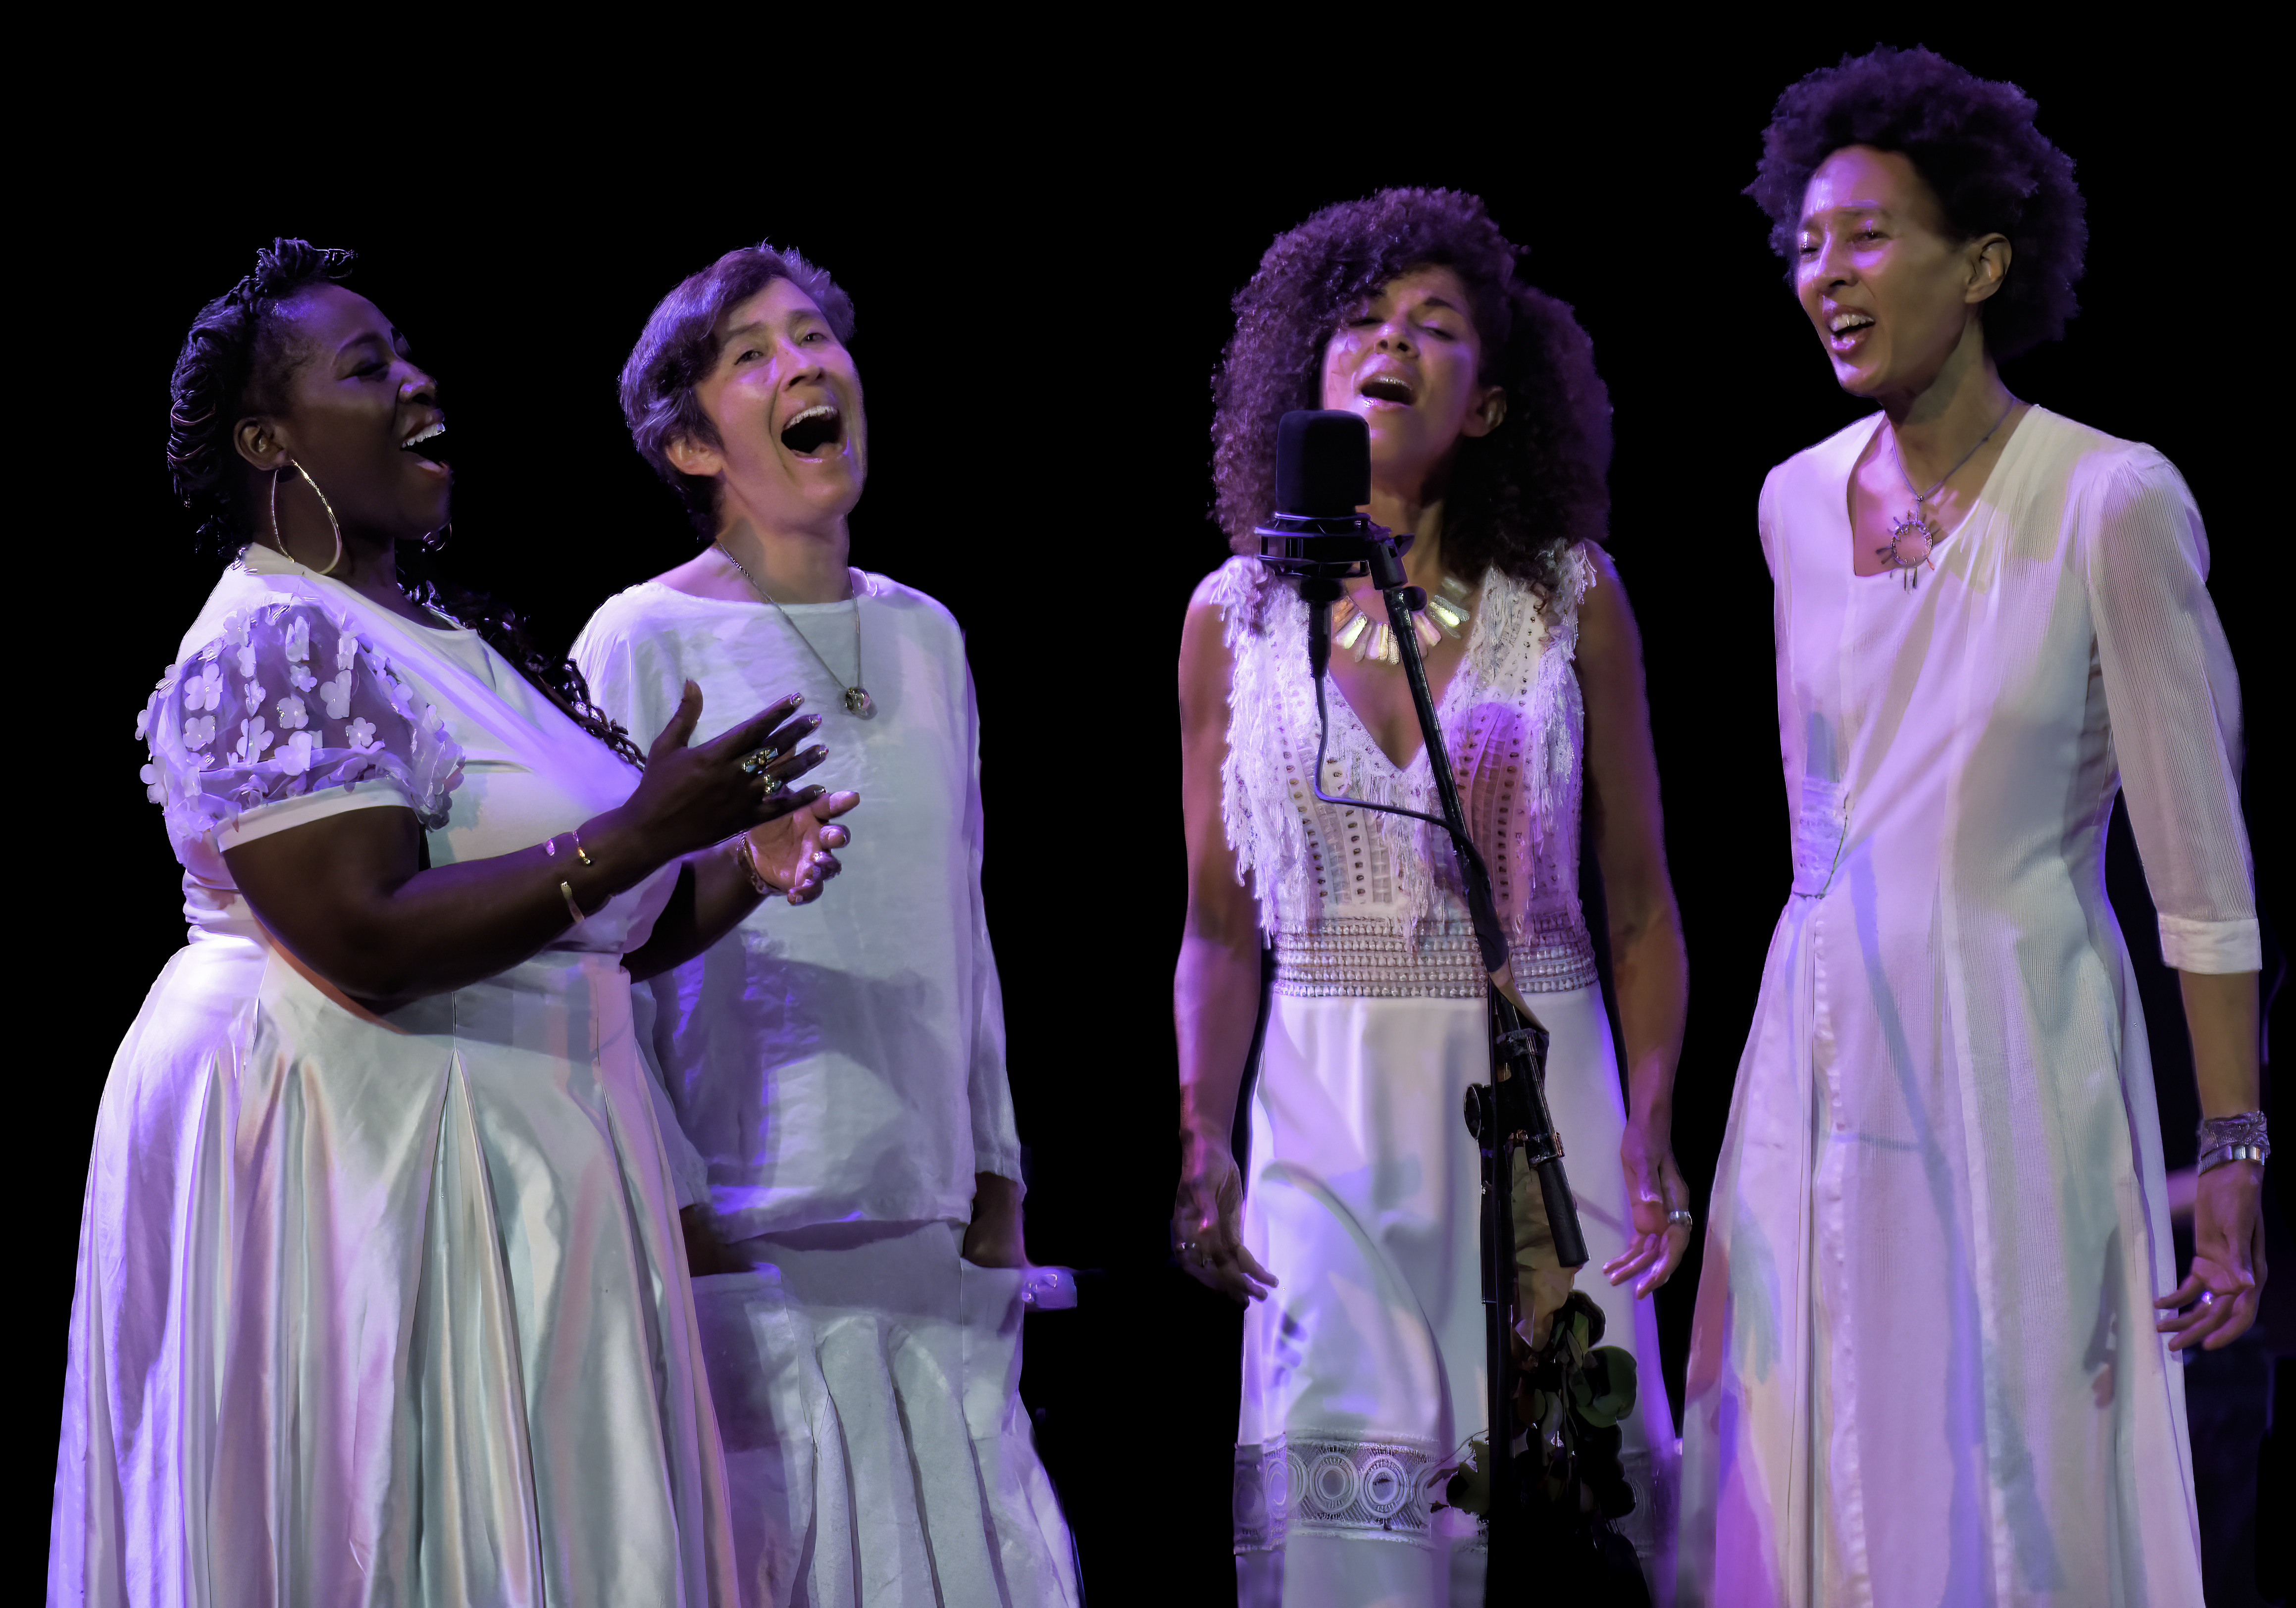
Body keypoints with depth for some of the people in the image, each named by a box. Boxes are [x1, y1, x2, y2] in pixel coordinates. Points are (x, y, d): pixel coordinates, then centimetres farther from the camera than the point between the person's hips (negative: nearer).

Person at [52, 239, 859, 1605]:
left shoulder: (456, 642, 17)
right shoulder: (269, 645, -11)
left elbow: (603, 933, 20)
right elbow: (365, 942, -23)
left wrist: (748, 864, 2)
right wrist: (636, 836, -22)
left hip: (503, 1173, 9)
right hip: (354, 1171, -9)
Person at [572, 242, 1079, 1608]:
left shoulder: (924, 636, 12)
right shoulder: (644, 647, -5)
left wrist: (997, 1184, 13)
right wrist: (676, 1217, -11)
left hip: (922, 1224, 5)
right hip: (743, 1226, -5)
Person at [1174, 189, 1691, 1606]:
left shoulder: (1571, 598, 2)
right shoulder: (1238, 616, 5)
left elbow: (1639, 904, 5)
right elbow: (1220, 925, 8)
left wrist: (1655, 1128, -8)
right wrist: (1203, 1139, -5)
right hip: (1326, 1108, 0)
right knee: (1346, 1489, -10)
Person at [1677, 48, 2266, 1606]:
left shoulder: (2112, 504, -12)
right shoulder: (1798, 503, 7)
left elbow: (2203, 865, -12)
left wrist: (2235, 1154, -14)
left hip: (2013, 1055, -6)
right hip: (1819, 1051, 6)